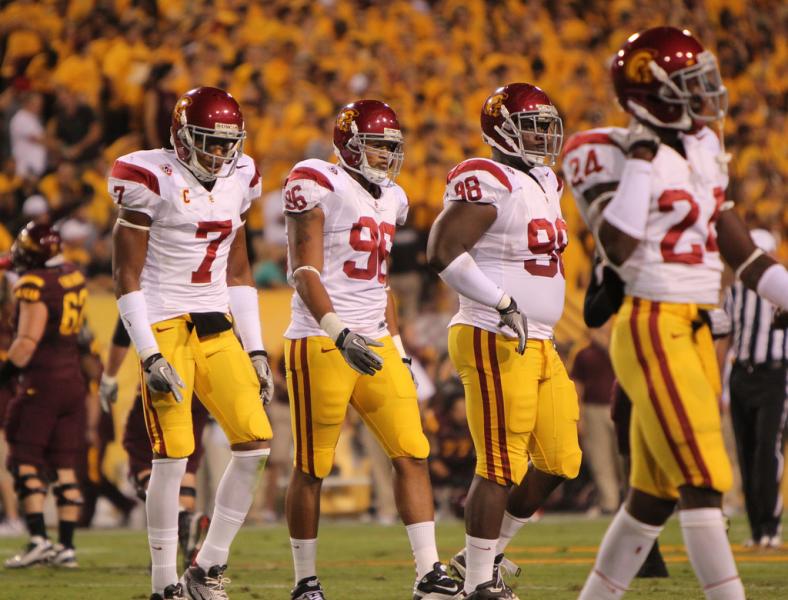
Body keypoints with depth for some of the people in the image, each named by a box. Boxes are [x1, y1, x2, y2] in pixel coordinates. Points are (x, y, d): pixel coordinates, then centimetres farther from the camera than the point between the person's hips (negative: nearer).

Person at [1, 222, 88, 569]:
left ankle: (38, 540, -13)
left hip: (42, 383, -7)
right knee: (64, 467, 8)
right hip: (73, 380, 7)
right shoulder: (73, 278, 8)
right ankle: (66, 546, 7)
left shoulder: (35, 286, -14)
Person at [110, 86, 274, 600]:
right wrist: (150, 357, -16)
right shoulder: (152, 180, -9)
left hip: (217, 328, 6)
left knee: (256, 445, -3)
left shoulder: (237, 181, 9)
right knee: (173, 457, -9)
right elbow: (127, 277, -9)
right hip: (165, 326, -6)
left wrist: (256, 351, 12)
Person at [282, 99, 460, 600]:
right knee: (312, 469, 1)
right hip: (321, 345, -7)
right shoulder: (319, 185, -8)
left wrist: (398, 348, 18)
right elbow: (306, 273, -14)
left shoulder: (391, 199, 16)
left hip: (375, 344, 7)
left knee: (413, 455, -3)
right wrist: (339, 334, -25)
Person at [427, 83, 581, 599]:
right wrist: (502, 302, -25)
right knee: (501, 468, -7)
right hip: (495, 342, -10)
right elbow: (443, 252, -22)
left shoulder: (545, 183, 16)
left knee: (560, 461, 10)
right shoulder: (488, 183, -13)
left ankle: (485, 553, 22)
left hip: (538, 345, 10)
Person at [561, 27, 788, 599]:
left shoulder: (702, 149, 13)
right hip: (653, 330, -8)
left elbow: (739, 249, 17)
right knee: (704, 482, -11)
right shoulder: (615, 155, -11)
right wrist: (642, 159, -20)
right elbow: (618, 250, -21)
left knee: (656, 493, 12)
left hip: (697, 332, 8)